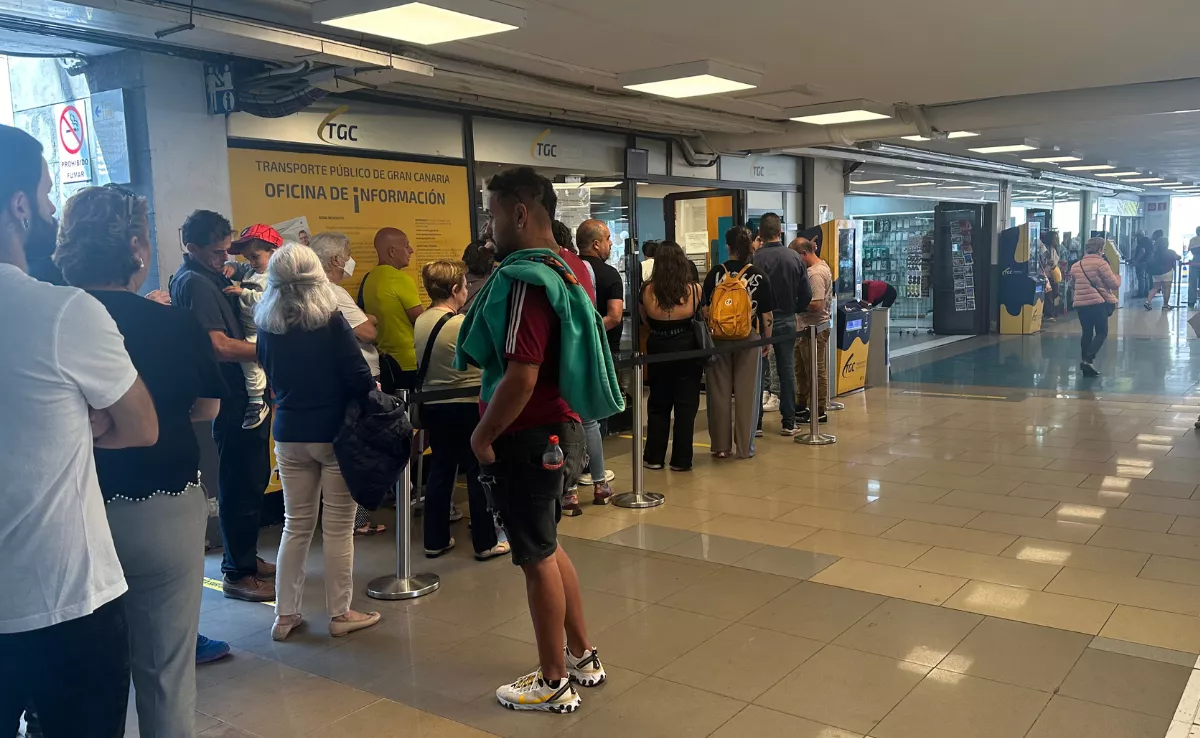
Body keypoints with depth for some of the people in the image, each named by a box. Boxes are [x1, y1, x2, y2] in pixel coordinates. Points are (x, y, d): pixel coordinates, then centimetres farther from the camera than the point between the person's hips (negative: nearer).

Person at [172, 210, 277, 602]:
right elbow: (219, 345, -24)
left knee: (253, 479, 17)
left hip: (247, 394, 10)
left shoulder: (211, 277, 14)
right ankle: (238, 574, 8)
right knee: (241, 486, -2)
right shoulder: (194, 283, -15)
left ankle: (246, 558, 30)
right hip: (233, 398, -10)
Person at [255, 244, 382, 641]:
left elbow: (269, 375, 13)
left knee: (296, 525, 14)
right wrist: (375, 396, 5)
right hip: (335, 433, -4)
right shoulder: (331, 322, -14)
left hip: (289, 434, 4)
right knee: (338, 527, 5)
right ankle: (340, 614, 14)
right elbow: (360, 380, -14)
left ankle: (285, 613, 19)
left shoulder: (267, 327, -1)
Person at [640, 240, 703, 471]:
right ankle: (681, 460, 11)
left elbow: (646, 321, 2)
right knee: (686, 405, 8)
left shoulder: (648, 290, -10)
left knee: (658, 404, 15)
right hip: (688, 349, -1)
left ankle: (654, 457, 20)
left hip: (658, 350, 1)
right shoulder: (694, 289, -11)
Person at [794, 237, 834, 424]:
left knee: (816, 372, 0)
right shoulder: (821, 266, 11)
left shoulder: (816, 274, -21)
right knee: (802, 371, 19)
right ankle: (801, 406, 30)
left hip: (813, 329, -11)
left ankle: (819, 412, 8)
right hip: (807, 328, 11)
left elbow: (817, 305, -28)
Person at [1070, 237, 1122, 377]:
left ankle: (1084, 361, 10)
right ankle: (1088, 359, -15)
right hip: (1098, 303, -6)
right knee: (1102, 333, 1)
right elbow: (1114, 284, -5)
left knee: (1087, 333, 12)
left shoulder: (1076, 265, 10)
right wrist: (1117, 275, 14)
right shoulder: (1101, 263, -8)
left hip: (1080, 303, 6)